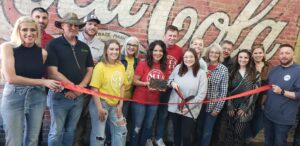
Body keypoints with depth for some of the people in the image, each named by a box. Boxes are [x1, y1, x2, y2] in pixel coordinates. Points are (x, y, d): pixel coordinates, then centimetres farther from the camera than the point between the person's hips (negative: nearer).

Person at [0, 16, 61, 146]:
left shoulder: (42, 52, 1)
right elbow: (10, 78, -15)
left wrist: (51, 84, -9)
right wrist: (43, 82, -14)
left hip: (37, 97, 3)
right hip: (14, 97, -3)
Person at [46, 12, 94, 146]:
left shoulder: (84, 47, 10)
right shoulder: (53, 44, -6)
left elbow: (89, 70, 8)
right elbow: (52, 72, -14)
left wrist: (80, 87, -8)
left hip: (79, 96, 5)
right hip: (60, 95, -5)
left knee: (70, 131, 17)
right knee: (56, 132, 3)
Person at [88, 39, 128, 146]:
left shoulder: (121, 66, 3)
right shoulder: (100, 66, -15)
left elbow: (122, 86, 9)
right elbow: (94, 89, -16)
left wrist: (120, 105, 5)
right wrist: (100, 108, -18)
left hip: (115, 105, 6)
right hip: (101, 103, -6)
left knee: (121, 131, 17)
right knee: (99, 134, 5)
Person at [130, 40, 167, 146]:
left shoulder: (164, 66, 0)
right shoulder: (143, 64, -12)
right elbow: (134, 81, -11)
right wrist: (147, 83, -25)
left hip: (154, 102, 4)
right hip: (139, 100, -4)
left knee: (148, 126, 18)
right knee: (137, 127, 5)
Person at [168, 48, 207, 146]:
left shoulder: (201, 73, -9)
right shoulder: (178, 68, 1)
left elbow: (201, 94, -12)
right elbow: (169, 79, 13)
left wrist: (189, 107, -16)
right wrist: (172, 83, -12)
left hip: (190, 111, -3)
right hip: (174, 108, 4)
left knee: (186, 135, 3)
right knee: (176, 133, 19)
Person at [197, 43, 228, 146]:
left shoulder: (223, 69, -7)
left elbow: (223, 91, -7)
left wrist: (218, 108, -10)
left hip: (213, 105, -3)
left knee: (207, 132, 11)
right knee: (199, 129, 17)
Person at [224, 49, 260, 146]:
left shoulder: (255, 74, 1)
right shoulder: (233, 72, 7)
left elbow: (255, 92, -5)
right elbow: (228, 90, 3)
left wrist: (244, 108, -10)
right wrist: (230, 107, -6)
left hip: (245, 108, -2)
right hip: (232, 107, 2)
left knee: (238, 132, -3)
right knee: (229, 132, 6)